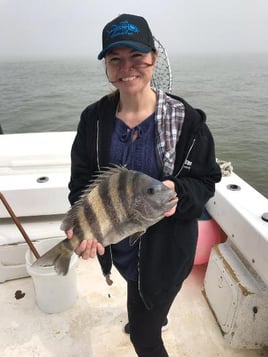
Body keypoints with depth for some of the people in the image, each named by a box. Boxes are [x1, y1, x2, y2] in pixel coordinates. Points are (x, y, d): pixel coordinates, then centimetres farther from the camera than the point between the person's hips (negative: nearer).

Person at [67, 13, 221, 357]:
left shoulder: (186, 119, -18)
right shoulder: (93, 118, -9)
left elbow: (206, 180, -10)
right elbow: (81, 181, -5)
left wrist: (178, 192, -32)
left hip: (164, 248, -4)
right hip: (114, 244, 5)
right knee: (142, 308, 36)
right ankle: (154, 316, 73)